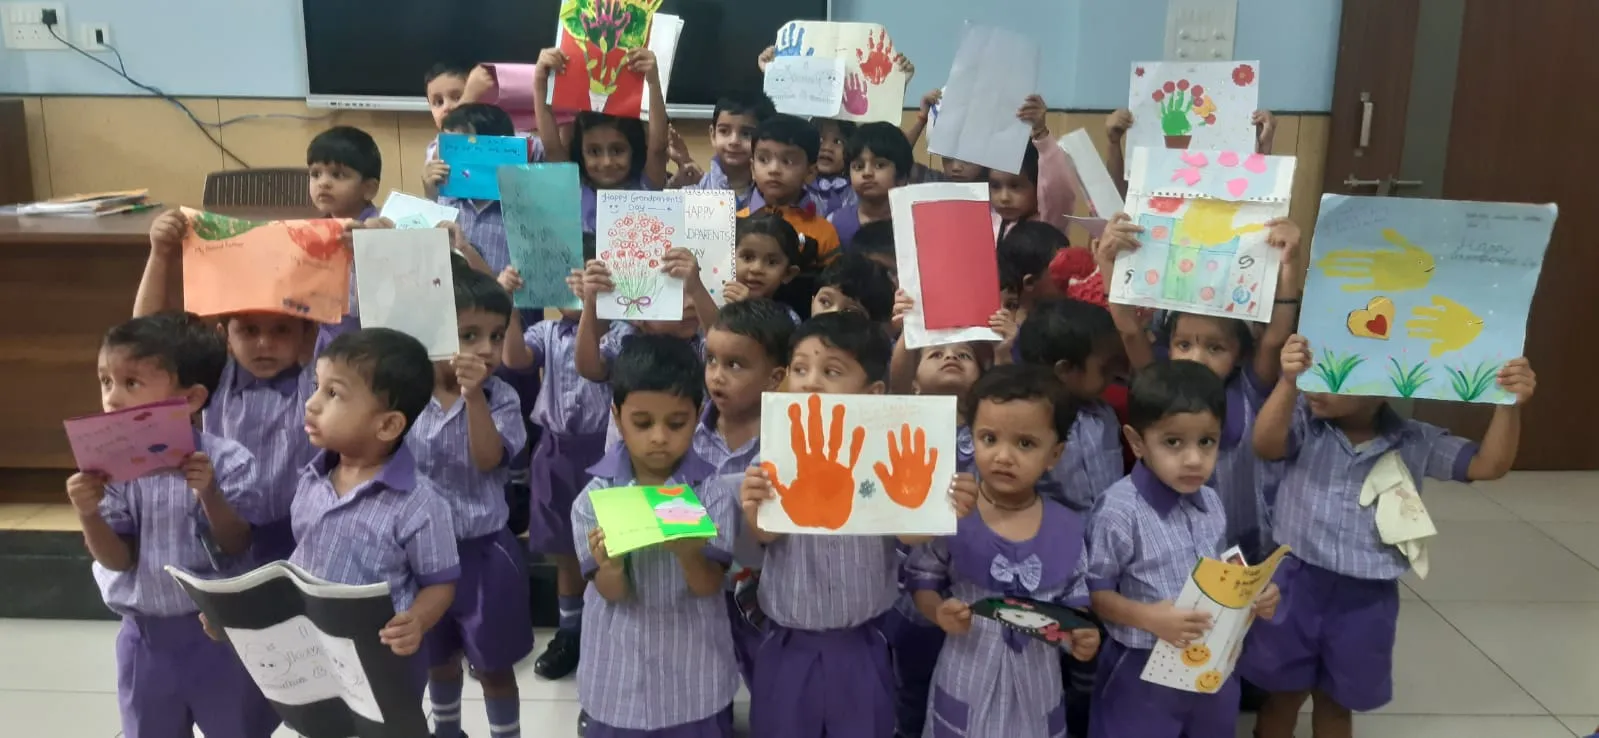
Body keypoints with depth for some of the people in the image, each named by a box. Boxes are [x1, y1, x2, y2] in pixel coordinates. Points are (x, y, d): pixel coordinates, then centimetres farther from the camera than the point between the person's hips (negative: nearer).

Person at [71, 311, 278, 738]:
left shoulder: (225, 461, -16)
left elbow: (236, 547, -12)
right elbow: (119, 559, -5)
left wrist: (209, 494, -27)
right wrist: (88, 514, -22)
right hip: (145, 636, 3)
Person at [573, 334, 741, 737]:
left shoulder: (713, 491, -9)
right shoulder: (595, 495, -8)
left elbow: (709, 587, -12)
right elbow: (611, 593, -9)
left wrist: (690, 554, -34)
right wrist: (610, 567, -32)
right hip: (620, 677, 1)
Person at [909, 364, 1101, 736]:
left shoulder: (1068, 529, -5)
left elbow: (1075, 601, 5)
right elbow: (922, 581, -1)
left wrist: (1083, 635, -15)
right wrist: (939, 611, -21)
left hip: (1035, 686, 2)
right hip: (967, 683, -2)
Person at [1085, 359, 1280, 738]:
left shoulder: (1211, 503, 1)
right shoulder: (1119, 511, -21)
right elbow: (1093, 592, -15)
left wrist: (1255, 597, -5)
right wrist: (1148, 617, -28)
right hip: (1143, 674, -6)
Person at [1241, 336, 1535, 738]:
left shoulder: (1414, 443, -6)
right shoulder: (1305, 422, -11)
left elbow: (1489, 464, -8)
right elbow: (1266, 444, -29)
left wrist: (1509, 405, -24)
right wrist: (1288, 383, -44)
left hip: (1366, 599, 1)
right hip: (1298, 584, -1)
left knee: (1335, 702, 21)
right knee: (1284, 693, 17)